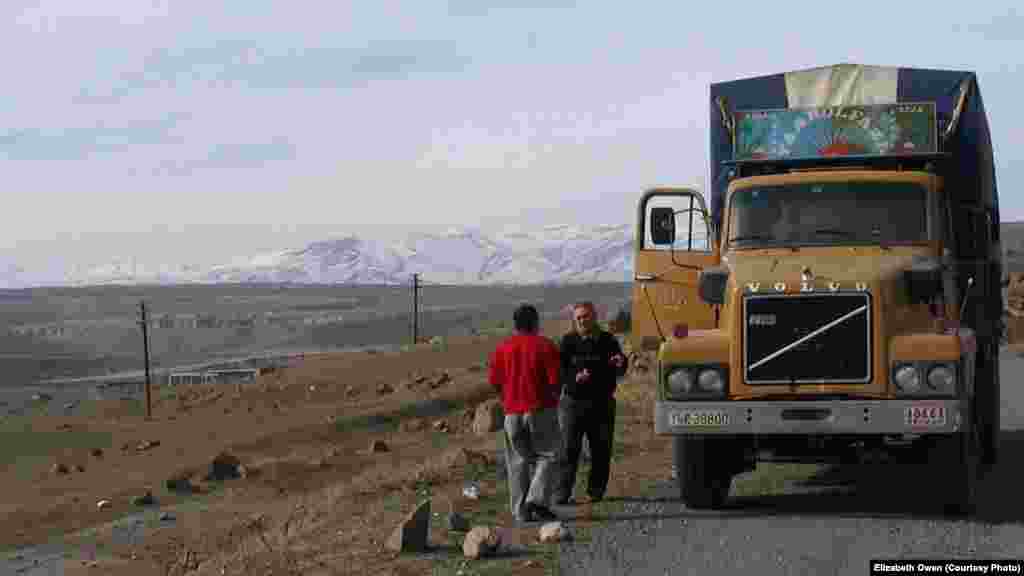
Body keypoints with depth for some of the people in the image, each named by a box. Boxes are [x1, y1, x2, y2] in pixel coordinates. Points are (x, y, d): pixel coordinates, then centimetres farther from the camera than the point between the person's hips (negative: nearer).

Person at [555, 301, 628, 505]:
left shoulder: (607, 341, 7)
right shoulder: (568, 341, 2)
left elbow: (620, 372, 7)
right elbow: (559, 370, -3)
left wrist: (620, 363, -16)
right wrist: (575, 377, -22)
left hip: (602, 403, 2)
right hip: (573, 402, -2)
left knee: (601, 450, 6)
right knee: (569, 448, -9)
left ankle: (595, 491, 17)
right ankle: (562, 493, -9)